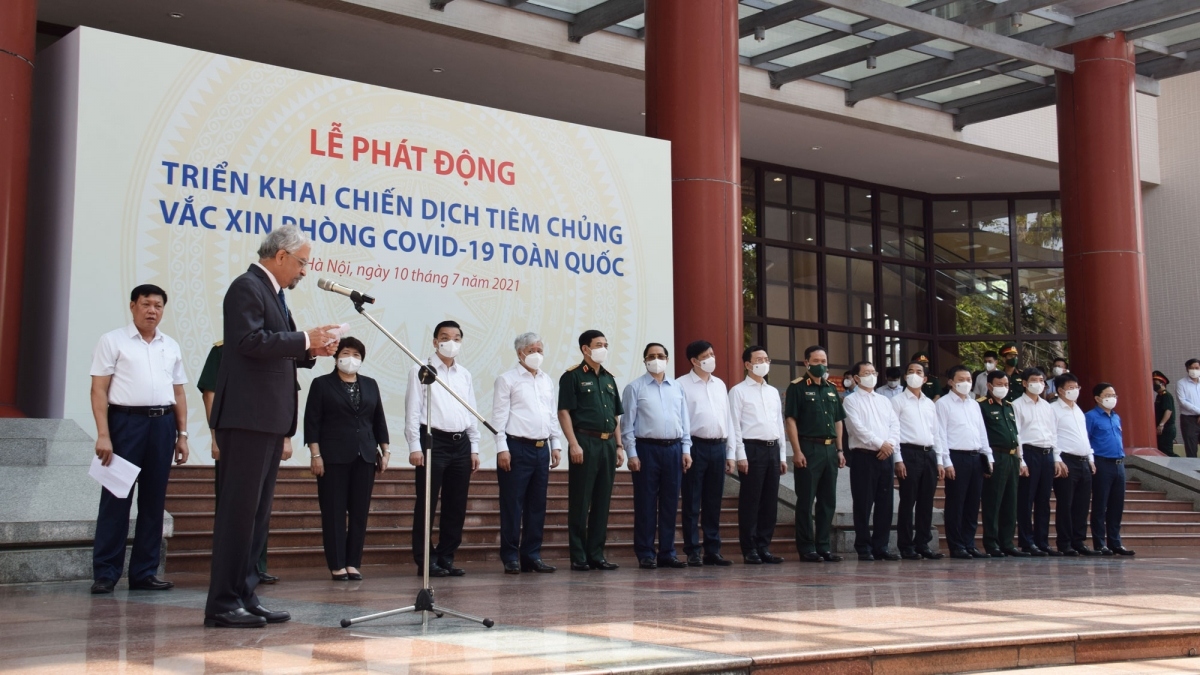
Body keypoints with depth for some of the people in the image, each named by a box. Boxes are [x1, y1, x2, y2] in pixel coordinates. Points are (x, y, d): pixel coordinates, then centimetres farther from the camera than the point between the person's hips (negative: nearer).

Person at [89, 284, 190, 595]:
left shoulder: (171, 346, 15)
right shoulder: (113, 341, 2)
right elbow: (99, 389, -4)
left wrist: (182, 434, 10)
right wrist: (103, 435, -13)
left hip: (163, 424, 4)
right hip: (126, 421, -4)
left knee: (154, 500, 6)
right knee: (116, 498, -3)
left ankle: (144, 573, 13)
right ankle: (105, 573, 3)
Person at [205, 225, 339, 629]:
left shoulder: (272, 293, 21)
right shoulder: (247, 288, -8)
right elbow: (251, 341, -21)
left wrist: (311, 351, 8)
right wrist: (305, 339, -15)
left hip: (270, 418, 10)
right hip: (248, 416, -10)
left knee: (257, 512, 11)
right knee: (238, 509, -8)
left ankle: (244, 596, 16)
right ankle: (223, 603, -4)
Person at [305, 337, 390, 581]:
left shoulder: (370, 385, 14)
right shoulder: (322, 384, 3)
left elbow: (379, 420, 15)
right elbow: (312, 421, -3)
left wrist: (385, 451, 8)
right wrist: (315, 454, -11)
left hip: (365, 457, 4)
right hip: (334, 457, -4)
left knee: (360, 512, 2)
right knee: (334, 512, -3)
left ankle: (354, 563, 7)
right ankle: (337, 565, 1)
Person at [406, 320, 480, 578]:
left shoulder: (464, 375, 16)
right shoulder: (421, 371, 1)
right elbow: (412, 411, -4)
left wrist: (474, 448, 12)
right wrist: (415, 447, -11)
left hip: (461, 444, 5)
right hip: (433, 441, -5)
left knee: (456, 507, 7)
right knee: (427, 505, -3)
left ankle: (446, 557, 16)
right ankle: (425, 560, 3)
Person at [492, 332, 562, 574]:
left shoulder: (547, 381, 16)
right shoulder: (507, 379, -2)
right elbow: (499, 416, -7)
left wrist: (556, 444, 12)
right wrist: (502, 448, -13)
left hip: (542, 449, 6)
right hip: (517, 448, -6)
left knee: (537, 506, 8)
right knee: (513, 506, -2)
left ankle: (532, 556, 15)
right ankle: (510, 557, 4)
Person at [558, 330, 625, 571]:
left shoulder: (609, 379, 17)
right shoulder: (573, 376, -2)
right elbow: (564, 412, -9)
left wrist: (619, 446, 13)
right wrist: (574, 444, -17)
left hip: (608, 444, 6)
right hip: (585, 442, -6)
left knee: (602, 502, 8)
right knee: (580, 503, -2)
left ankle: (596, 554, 14)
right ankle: (578, 557, 3)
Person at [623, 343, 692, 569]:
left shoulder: (677, 388, 13)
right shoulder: (635, 388, 1)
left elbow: (684, 422, 14)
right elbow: (628, 424, -2)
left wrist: (686, 450, 6)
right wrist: (632, 454, -9)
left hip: (673, 449, 4)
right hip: (647, 448, -4)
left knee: (670, 504, 7)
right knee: (646, 504, -1)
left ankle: (667, 552, 15)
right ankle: (645, 554, 7)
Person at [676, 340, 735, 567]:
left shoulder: (720, 385, 16)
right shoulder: (682, 385, -2)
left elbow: (728, 419, 16)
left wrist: (731, 453, 12)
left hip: (718, 447, 5)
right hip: (696, 446, -5)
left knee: (713, 502, 10)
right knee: (692, 503, 0)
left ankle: (713, 550, 16)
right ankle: (693, 552, 6)